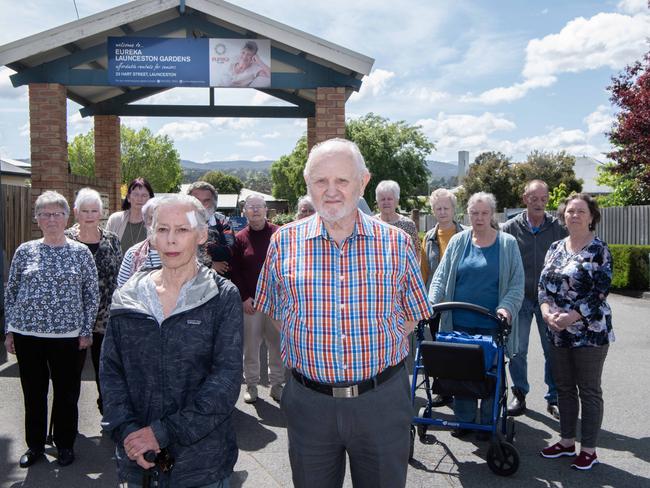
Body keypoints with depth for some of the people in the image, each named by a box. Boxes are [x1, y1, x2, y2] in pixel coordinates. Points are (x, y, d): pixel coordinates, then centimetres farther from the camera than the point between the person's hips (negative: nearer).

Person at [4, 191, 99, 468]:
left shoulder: (80, 252, 0)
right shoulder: (25, 251, 4)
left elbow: (92, 294, 2)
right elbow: (11, 292, 9)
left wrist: (87, 331, -1)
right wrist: (9, 330, 5)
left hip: (67, 335, -1)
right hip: (27, 334, 2)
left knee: (66, 393, 7)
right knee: (33, 392, 12)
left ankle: (65, 445, 25)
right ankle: (35, 445, 29)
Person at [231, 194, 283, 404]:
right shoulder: (240, 238, 3)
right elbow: (235, 271, 4)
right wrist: (244, 297, -4)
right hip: (250, 301, 0)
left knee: (277, 343, 7)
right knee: (250, 345, 6)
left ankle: (276, 384, 21)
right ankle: (251, 384, 21)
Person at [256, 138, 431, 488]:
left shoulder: (396, 243, -3)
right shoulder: (284, 242, -1)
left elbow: (412, 314, 8)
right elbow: (274, 313, 9)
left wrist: (375, 351, -4)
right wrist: (313, 352, -1)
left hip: (382, 401, 0)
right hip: (308, 402, 1)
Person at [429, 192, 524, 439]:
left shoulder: (507, 244, 2)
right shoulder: (458, 241, 7)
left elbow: (517, 284, 0)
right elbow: (441, 277, 5)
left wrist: (506, 307, -16)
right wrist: (431, 303, -10)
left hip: (492, 325, -2)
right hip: (460, 322, 2)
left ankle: (488, 423, 21)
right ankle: (464, 419, 22)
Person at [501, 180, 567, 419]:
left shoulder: (558, 228, -1)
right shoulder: (510, 228, -3)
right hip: (520, 297, 0)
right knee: (517, 350, 6)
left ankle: (554, 398, 20)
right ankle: (519, 394, 23)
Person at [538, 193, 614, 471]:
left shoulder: (599, 251, -8)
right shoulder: (555, 248, 9)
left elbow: (600, 293, -14)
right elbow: (543, 284, 8)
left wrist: (570, 317, -19)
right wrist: (547, 311, -10)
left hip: (589, 333, -5)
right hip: (559, 333, 6)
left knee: (589, 391, 5)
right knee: (564, 387, 14)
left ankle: (589, 450, 18)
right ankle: (567, 442, 28)